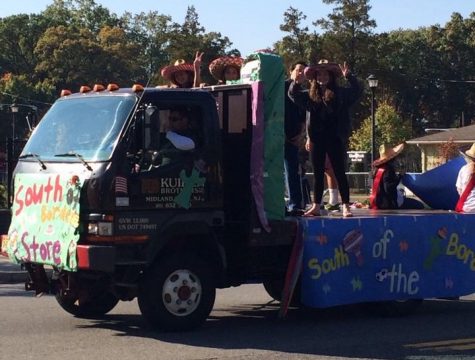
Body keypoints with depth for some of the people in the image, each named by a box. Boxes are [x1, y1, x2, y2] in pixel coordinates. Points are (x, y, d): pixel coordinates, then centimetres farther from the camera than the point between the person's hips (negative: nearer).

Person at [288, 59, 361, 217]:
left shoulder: (340, 93, 1)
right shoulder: (311, 95, 10)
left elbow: (356, 91, -9)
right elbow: (293, 94, 14)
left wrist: (349, 77, -25)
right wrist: (296, 83, -7)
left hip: (335, 139, -4)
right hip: (317, 139, 4)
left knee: (339, 172, -1)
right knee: (318, 173, 9)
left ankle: (346, 207, 1)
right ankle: (316, 207, 14)